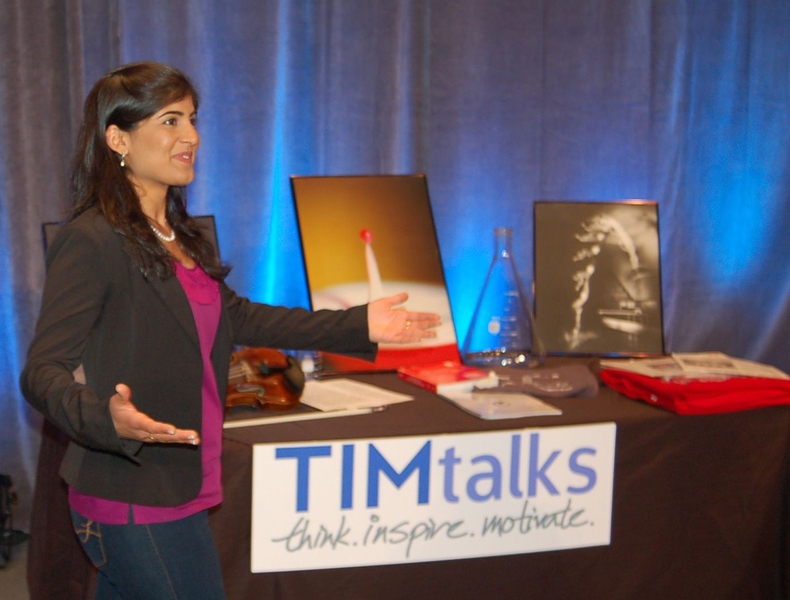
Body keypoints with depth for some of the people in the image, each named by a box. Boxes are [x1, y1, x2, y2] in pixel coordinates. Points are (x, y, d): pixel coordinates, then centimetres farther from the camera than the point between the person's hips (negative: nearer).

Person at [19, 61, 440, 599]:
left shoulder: (180, 235, 12)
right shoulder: (91, 241, -18)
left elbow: (233, 316, 22)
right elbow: (44, 371, -20)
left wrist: (358, 326, 19)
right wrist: (107, 419, -42)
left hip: (176, 489, 9)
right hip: (137, 505, -9)